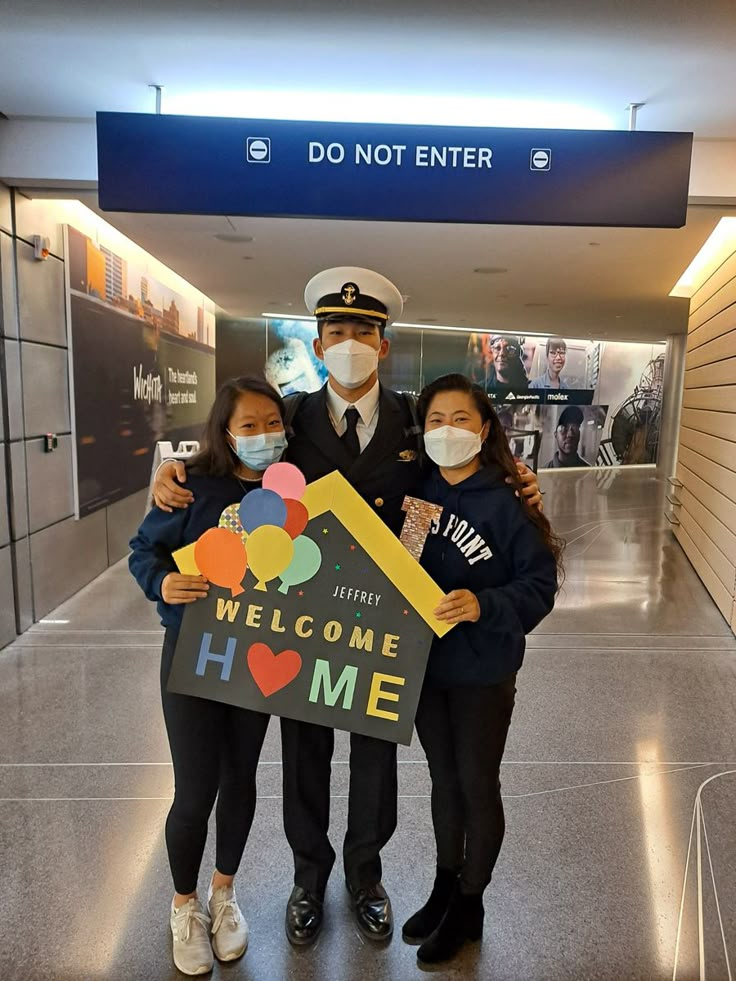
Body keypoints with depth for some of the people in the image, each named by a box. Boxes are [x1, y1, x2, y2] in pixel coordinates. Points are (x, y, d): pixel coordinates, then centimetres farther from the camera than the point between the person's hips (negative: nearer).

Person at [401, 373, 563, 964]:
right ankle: (444, 887, 44)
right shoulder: (414, 494, -2)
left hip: (482, 672, -4)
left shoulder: (508, 504, -16)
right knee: (444, 780, 21)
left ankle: (469, 905, 37)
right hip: (423, 666, 4)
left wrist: (484, 606, -31)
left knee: (478, 786, 14)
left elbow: (539, 587, -17)